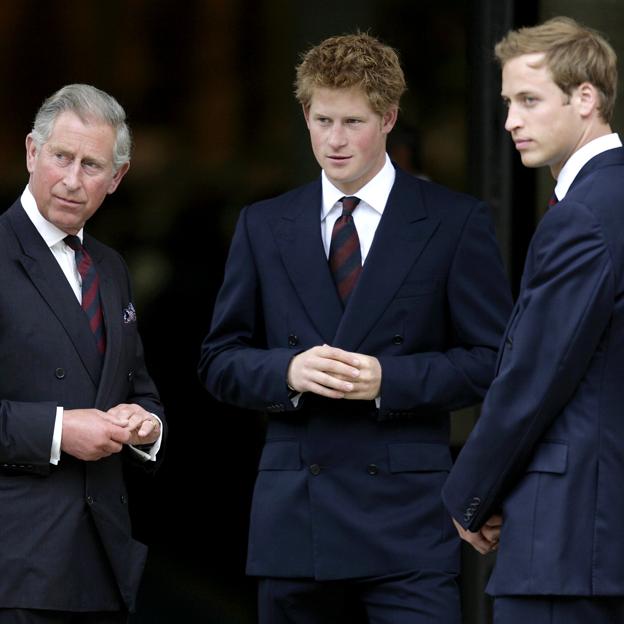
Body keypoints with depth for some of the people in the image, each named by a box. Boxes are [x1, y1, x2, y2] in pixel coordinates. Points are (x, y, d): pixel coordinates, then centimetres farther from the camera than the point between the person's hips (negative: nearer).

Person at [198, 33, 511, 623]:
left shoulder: (455, 222, 4)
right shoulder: (263, 226, 12)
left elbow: (491, 358, 1)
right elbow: (219, 362, 12)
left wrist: (390, 379, -14)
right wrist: (288, 370, -9)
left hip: (405, 514, -3)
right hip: (292, 520, 3)